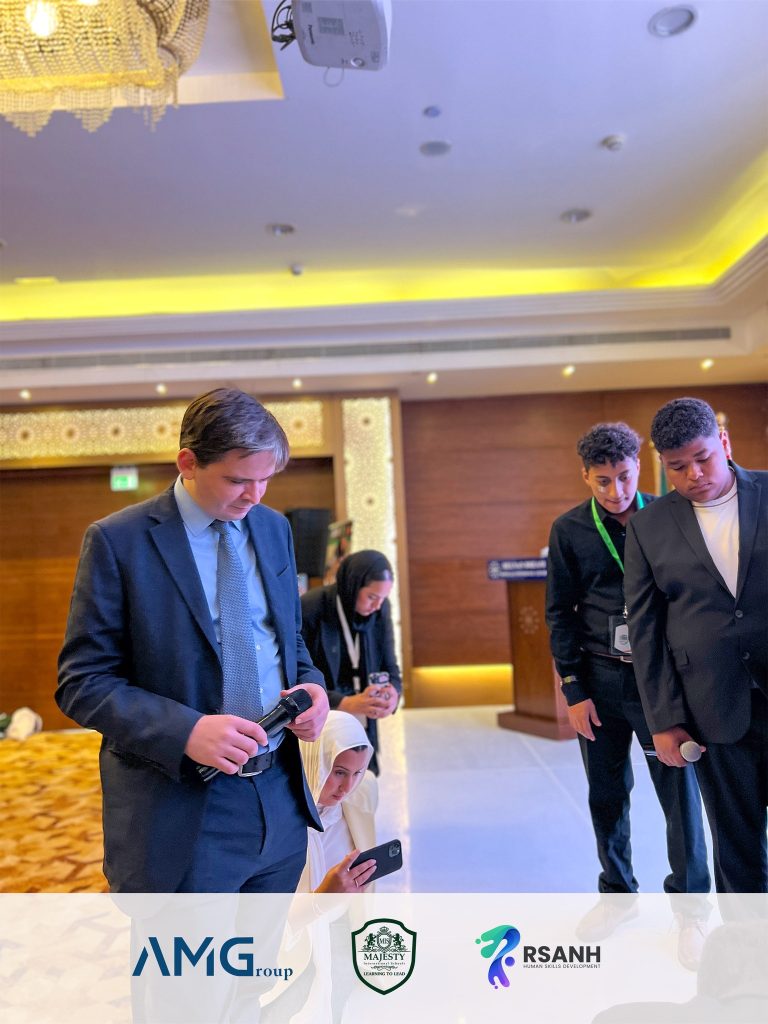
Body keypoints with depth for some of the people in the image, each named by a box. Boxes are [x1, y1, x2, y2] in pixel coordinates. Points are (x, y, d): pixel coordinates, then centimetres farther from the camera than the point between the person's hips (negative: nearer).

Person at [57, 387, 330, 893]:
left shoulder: (275, 528, 5)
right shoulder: (118, 540, -12)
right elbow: (82, 682, -11)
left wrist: (312, 686, -7)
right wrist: (186, 730, -25)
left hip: (282, 802, 6)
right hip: (183, 818, -5)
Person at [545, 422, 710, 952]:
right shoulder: (569, 530, 0)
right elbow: (561, 612, 2)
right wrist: (574, 689, -1)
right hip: (600, 679, 1)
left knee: (680, 792, 5)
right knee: (607, 794, 13)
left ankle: (690, 908, 26)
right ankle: (618, 892, 34)